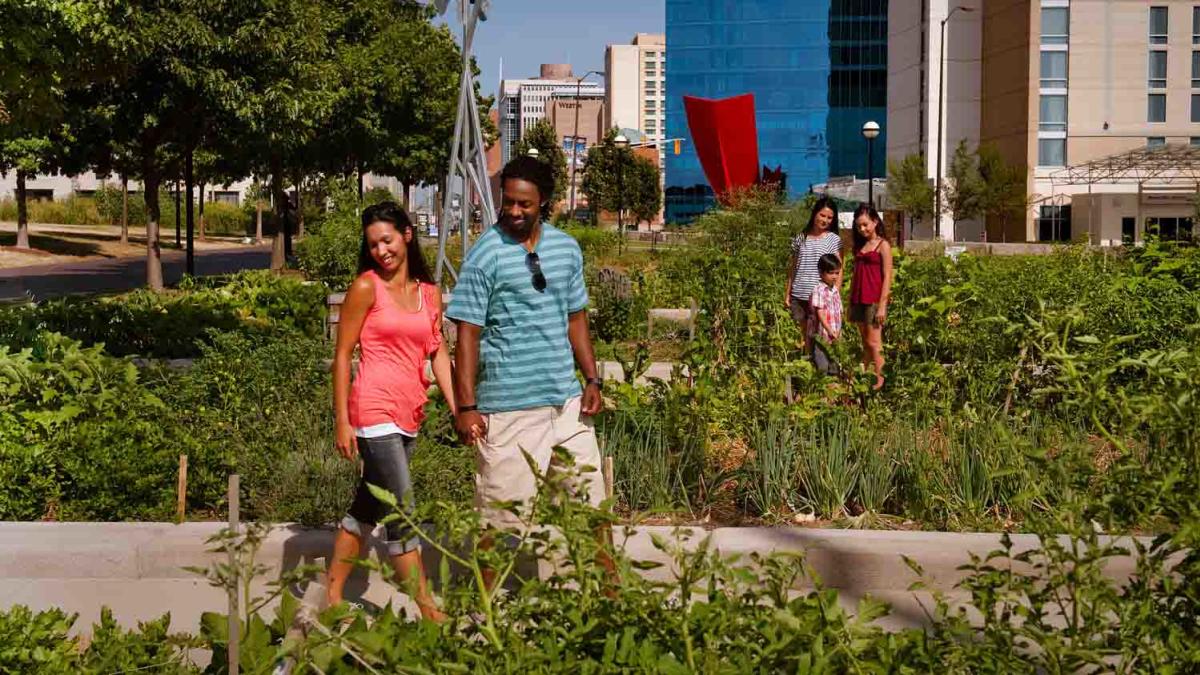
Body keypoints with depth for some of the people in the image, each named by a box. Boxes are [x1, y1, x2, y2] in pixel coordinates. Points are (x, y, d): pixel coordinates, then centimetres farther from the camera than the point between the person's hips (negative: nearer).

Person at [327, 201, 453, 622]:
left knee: (369, 506, 14)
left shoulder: (429, 292, 11)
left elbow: (438, 353, 11)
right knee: (403, 513, -8)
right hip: (375, 410, -6)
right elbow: (342, 354, -4)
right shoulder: (366, 287, -4)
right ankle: (427, 610, -4)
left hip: (409, 415, 6)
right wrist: (342, 421, -8)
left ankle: (333, 595, 26)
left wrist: (458, 409, 0)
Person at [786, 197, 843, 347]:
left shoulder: (834, 240, 3)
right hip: (798, 295, 4)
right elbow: (793, 268, 15)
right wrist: (788, 294, 12)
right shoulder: (801, 238, 11)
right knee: (805, 333, 9)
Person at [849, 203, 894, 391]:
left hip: (874, 300, -6)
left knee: (874, 343, -7)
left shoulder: (883, 245, -5)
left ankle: (879, 381, -3)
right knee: (865, 344, 8)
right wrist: (850, 302, 12)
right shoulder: (859, 246, 14)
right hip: (859, 300, 6)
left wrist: (882, 305, -14)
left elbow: (887, 277, -9)